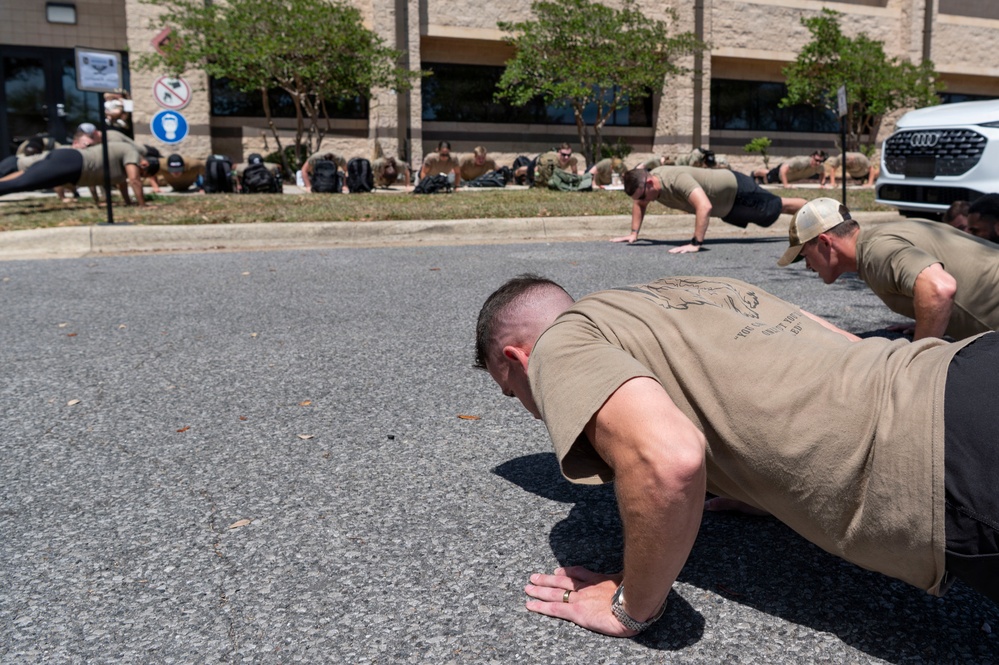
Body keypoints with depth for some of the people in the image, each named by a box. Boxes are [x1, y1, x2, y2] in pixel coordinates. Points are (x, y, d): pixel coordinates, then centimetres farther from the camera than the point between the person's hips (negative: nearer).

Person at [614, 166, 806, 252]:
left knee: (780, 207, 14)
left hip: (737, 188, -8)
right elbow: (639, 205, 5)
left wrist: (695, 244, -57)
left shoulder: (677, 180, -44)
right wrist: (633, 233, -2)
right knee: (774, 209, 31)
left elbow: (704, 206, -56)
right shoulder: (646, 182, -17)